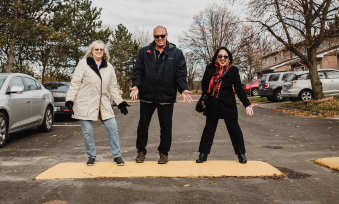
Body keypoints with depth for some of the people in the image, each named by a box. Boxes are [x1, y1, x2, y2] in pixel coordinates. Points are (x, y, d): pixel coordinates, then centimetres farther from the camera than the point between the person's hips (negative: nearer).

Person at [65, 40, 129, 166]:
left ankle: (117, 156, 10)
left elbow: (113, 88, 16)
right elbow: (75, 83, -3)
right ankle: (91, 157, 20)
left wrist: (120, 103, 13)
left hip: (103, 105, 3)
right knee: (87, 132, 1)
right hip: (85, 105, -3)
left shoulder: (109, 67, 12)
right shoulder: (83, 63, 0)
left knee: (113, 129, -2)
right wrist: (70, 100, -10)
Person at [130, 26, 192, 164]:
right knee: (143, 125, 11)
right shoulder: (145, 52, 7)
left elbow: (181, 74, 1)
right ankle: (141, 151, 27)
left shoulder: (176, 53, 4)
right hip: (147, 96, 1)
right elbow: (138, 71, 6)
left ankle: (164, 153, 24)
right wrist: (136, 85, -10)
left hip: (166, 97, -1)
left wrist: (183, 89, -13)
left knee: (166, 127, 8)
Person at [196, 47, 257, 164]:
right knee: (209, 128, 9)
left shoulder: (233, 70, -1)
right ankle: (203, 154, 19)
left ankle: (241, 153, 23)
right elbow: (204, 83, 13)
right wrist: (205, 96, 4)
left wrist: (247, 104, -11)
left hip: (228, 105, -1)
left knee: (234, 129, 7)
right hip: (212, 105, 1)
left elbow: (239, 89, -4)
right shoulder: (210, 68, 2)